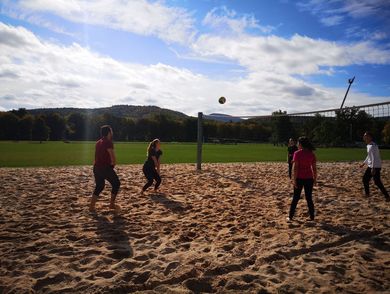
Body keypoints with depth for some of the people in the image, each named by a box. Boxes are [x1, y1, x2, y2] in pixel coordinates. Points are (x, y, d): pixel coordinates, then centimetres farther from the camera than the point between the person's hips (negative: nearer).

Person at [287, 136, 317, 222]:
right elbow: (314, 168, 4)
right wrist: (315, 178, 12)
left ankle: (290, 217, 12)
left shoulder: (297, 153, -10)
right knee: (309, 198, 13)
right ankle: (312, 217, 18)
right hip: (309, 178, 3)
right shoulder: (312, 154, 3)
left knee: (295, 198, 7)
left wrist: (294, 179, -12)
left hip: (299, 178, -3)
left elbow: (295, 168, -14)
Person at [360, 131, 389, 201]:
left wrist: (373, 168, -28)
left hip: (376, 167, -10)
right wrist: (364, 163, 31)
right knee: (365, 179, 13)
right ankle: (367, 194, 24)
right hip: (370, 166, 10)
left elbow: (374, 157, -24)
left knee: (377, 182, -9)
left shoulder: (372, 146, -19)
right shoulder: (368, 146, 11)